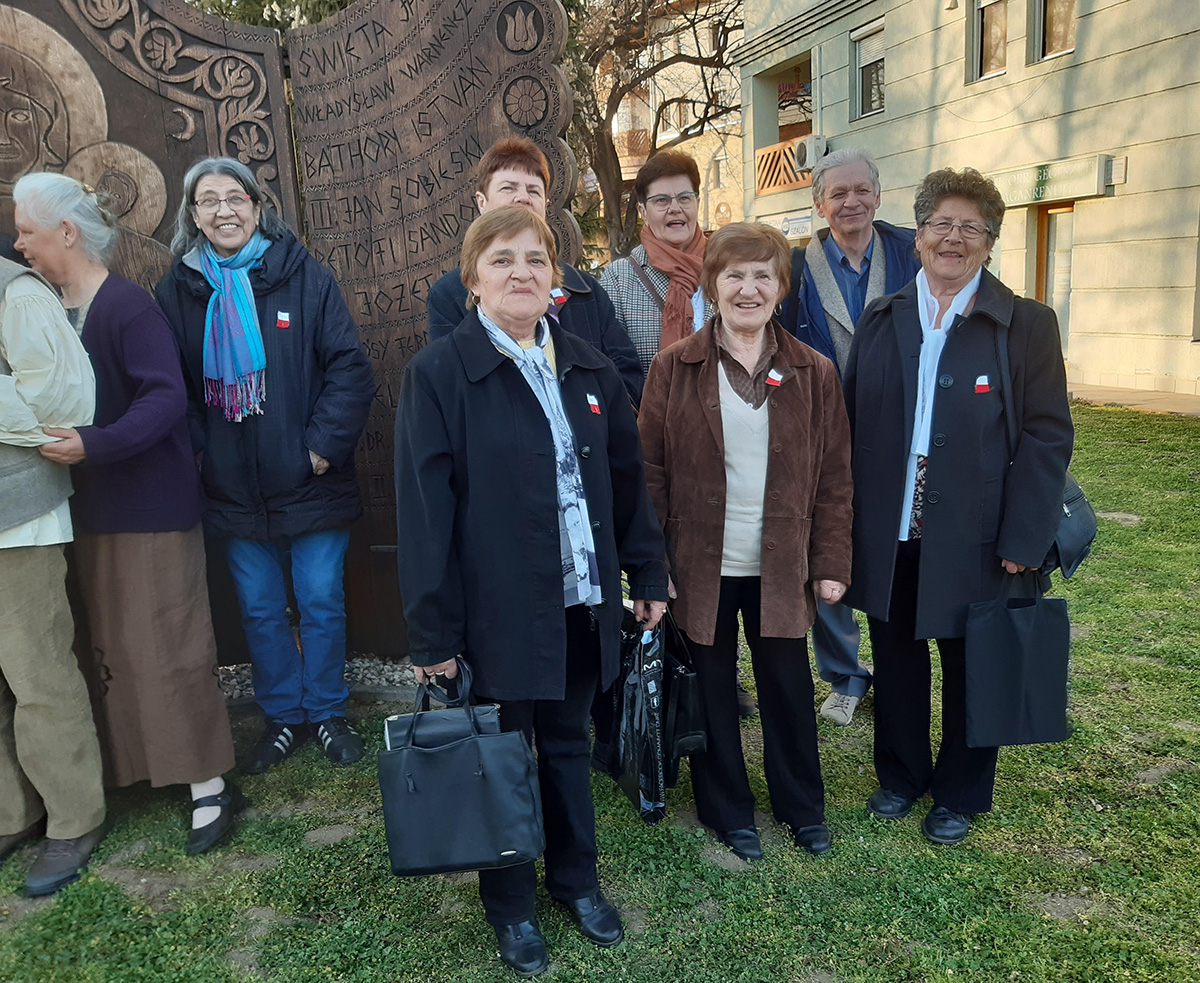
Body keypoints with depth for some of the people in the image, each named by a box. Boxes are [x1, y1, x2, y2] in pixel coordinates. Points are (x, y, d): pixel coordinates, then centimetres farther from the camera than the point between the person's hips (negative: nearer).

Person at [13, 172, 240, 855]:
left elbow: (166, 398, -23)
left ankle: (210, 786, 8)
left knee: (166, 645, -3)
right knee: (110, 645, 15)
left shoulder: (128, 305, -15)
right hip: (91, 510, 8)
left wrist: (95, 445, -32)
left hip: (152, 509, -8)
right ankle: (134, 760, 32)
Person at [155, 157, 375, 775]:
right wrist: (196, 457, -4)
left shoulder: (304, 278, -5)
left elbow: (349, 369, -8)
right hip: (233, 490, 3)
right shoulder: (179, 289, 4)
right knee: (259, 610, 13)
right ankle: (283, 715, 30)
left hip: (311, 485, -2)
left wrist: (325, 445, -14)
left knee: (322, 602, 7)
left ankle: (328, 712, 27)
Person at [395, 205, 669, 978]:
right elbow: (425, 510, -12)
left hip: (582, 601, 4)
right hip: (498, 607, -4)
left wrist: (648, 573, 9)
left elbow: (627, 479, 10)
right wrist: (432, 630, -12)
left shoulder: (589, 369, 5)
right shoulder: (439, 374, -10)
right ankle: (510, 902, 34)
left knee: (568, 744, 19)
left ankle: (576, 877, 40)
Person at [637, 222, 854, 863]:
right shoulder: (674, 368, -3)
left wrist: (831, 564, -1)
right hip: (701, 565, -1)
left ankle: (802, 806, 36)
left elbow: (833, 478, 3)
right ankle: (727, 810, 33)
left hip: (781, 567, 1)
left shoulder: (814, 373, 1)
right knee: (713, 690, 13)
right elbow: (651, 472, -3)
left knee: (788, 688, 14)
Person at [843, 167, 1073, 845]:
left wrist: (1021, 542, -13)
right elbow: (852, 424, 5)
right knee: (897, 660, 16)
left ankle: (960, 794, 34)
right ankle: (902, 772, 38)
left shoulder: (1027, 325, -4)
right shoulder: (880, 320, 6)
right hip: (889, 535, 3)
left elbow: (1048, 438, -8)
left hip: (973, 539, -2)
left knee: (970, 667, 13)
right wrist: (849, 524, 0)